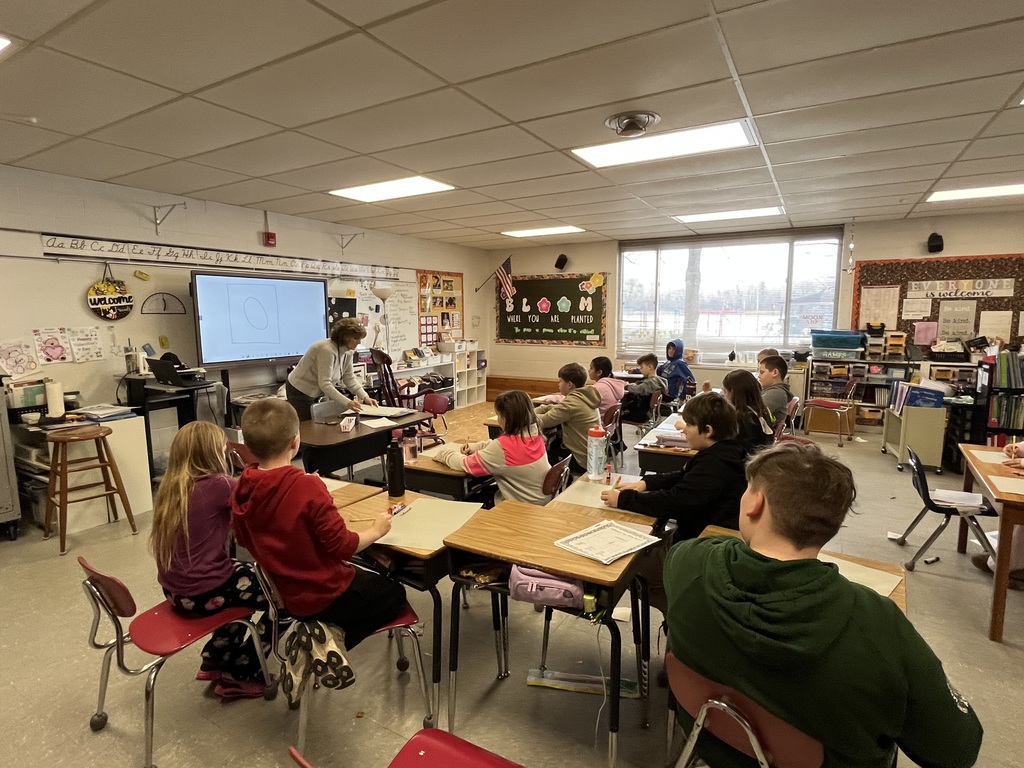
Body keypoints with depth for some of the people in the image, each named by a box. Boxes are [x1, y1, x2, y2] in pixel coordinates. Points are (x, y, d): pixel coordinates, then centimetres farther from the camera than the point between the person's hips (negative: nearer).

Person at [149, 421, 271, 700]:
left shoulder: (170, 486, 2)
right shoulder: (217, 485, -22)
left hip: (176, 590, 9)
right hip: (202, 593, -8)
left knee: (247, 574, 29)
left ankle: (214, 661, 36)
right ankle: (238, 675, 19)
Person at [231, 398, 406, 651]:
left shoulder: (243, 488, -9)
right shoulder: (307, 486, -29)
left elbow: (243, 539, 8)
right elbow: (342, 545, -23)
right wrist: (376, 530, -6)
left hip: (284, 594, 8)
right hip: (324, 597, -7)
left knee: (366, 578, 30)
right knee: (394, 593, 15)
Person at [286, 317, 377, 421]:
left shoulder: (348, 351, -5)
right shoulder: (327, 350, -30)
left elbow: (349, 377, 0)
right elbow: (324, 384, -34)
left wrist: (365, 397, -12)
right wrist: (347, 403, -40)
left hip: (317, 392, 8)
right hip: (300, 391, -8)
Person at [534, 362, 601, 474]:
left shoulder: (572, 402, -23)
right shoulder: (583, 396, 5)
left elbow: (542, 421, -21)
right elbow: (557, 410, 13)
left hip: (583, 461, -8)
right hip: (592, 454, 8)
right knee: (552, 442, 22)